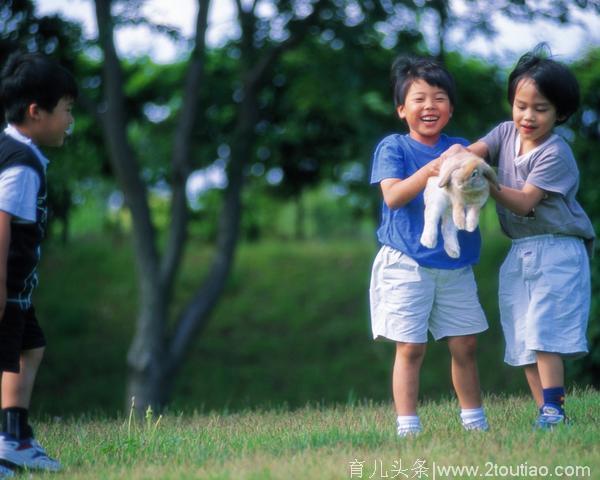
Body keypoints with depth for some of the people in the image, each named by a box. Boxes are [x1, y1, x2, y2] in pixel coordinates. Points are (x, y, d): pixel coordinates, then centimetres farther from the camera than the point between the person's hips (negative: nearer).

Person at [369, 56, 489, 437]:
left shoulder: (459, 149, 8)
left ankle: (475, 421, 21)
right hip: (408, 265, -4)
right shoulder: (393, 148, -2)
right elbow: (392, 195, -16)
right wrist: (427, 172, -30)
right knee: (411, 348, -3)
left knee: (465, 345, 8)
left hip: (456, 265, 4)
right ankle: (407, 427, 1)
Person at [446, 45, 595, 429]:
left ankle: (553, 411, -16)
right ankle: (545, 412, 8)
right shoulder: (508, 132, 7)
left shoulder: (555, 153, -14)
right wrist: (458, 153, -30)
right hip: (519, 253, 7)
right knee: (523, 339, 5)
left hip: (557, 252, -7)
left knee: (544, 331, -16)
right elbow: (477, 150, -7)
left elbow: (524, 202, -20)